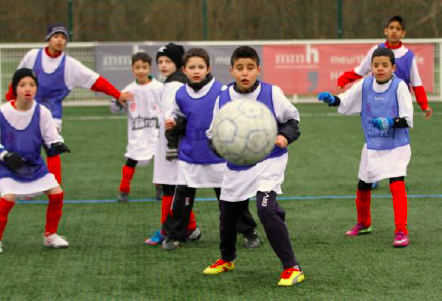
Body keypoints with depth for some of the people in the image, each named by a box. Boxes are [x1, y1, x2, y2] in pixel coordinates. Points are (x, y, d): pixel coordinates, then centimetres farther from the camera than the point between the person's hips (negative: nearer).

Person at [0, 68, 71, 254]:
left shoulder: (42, 112, -10)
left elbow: (52, 137, -3)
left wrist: (57, 145, -25)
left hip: (35, 165, 4)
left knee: (57, 194, -3)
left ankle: (50, 235, 17)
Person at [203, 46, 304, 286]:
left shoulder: (272, 93, -10)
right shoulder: (223, 99, -4)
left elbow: (292, 118, 5)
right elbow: (213, 134, 4)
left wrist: (285, 136, -15)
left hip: (268, 161, -5)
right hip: (237, 165, 5)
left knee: (266, 209, -25)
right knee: (227, 213, 17)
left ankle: (292, 268, -16)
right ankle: (226, 259, 47)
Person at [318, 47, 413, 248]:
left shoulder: (399, 86, -15)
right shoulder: (365, 85, -3)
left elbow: (407, 119, -17)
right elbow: (344, 102, 1)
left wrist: (390, 122, -34)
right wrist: (331, 99, -20)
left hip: (396, 148, -5)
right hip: (372, 148, 5)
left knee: (397, 186, -19)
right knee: (363, 187, 15)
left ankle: (401, 231, -14)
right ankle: (363, 224, 39)